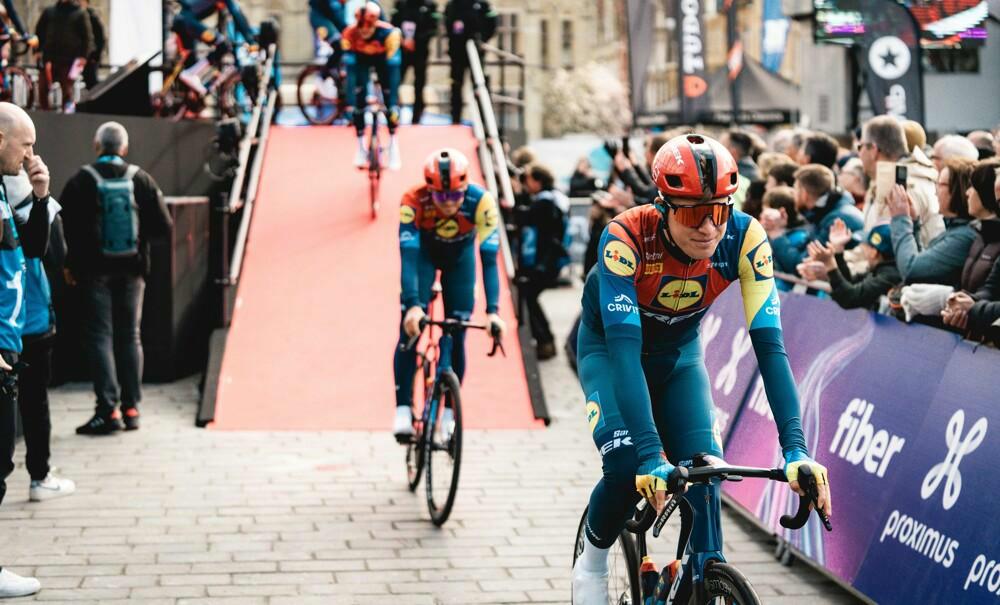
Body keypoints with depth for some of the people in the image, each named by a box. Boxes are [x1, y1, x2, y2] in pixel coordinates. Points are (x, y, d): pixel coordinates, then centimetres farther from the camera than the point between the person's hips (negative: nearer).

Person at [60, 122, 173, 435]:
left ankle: (108, 409, -7)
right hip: (132, 270, 2)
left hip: (95, 269, -2)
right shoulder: (141, 180, -3)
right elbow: (163, 226, -4)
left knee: (100, 337, 1)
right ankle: (131, 408, 12)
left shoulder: (80, 182, -9)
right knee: (130, 337, 11)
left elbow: (66, 229, -10)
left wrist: (69, 265, 2)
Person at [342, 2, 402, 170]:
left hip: (382, 59, -1)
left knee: (390, 98, -13)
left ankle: (393, 144, 3)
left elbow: (393, 64, -38)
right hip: (361, 59, 1)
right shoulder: (350, 34, -34)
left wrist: (393, 105, -43)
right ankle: (361, 146, 3)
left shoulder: (388, 32, -39)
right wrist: (349, 100, -40)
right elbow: (348, 63, -33)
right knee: (359, 99, -11)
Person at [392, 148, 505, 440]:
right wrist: (412, 305, -52)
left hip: (460, 255, 1)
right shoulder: (413, 201, -37)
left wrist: (493, 311, -46)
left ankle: (448, 413, 7)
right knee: (410, 328, -16)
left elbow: (489, 259, -37)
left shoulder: (481, 202, -36)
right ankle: (403, 409, -11)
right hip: (424, 250, -1)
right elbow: (408, 256, -39)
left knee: (456, 334, -5)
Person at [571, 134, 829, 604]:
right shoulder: (626, 238, -37)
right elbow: (625, 349, -42)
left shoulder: (745, 239, -29)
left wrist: (794, 447, -41)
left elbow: (769, 344, -31)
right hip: (609, 347, -3)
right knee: (629, 467, -22)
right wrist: (649, 453, -51)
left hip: (679, 351, 3)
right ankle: (591, 564, 7)